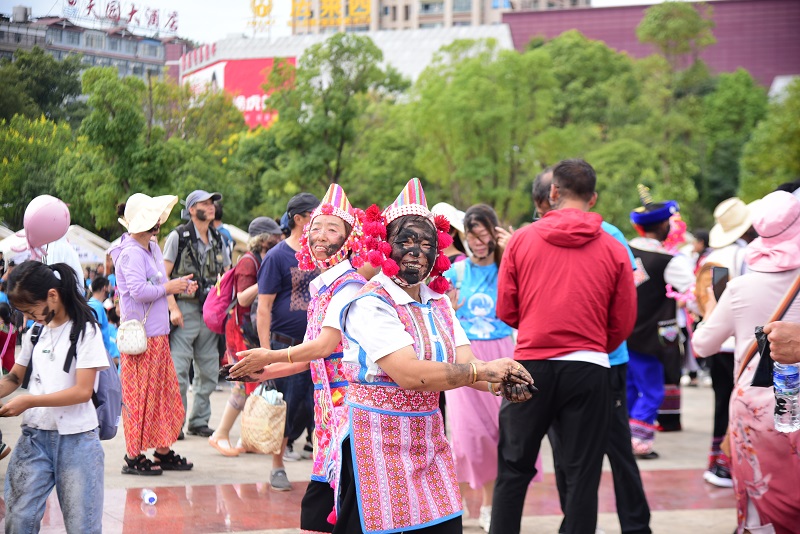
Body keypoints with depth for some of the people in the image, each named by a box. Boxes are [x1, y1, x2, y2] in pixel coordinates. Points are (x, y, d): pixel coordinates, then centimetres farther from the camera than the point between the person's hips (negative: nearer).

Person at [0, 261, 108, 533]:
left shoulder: (85, 330, -10)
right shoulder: (35, 332, 8)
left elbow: (83, 391, -15)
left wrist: (29, 402, -18)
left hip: (76, 438, -5)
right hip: (35, 435, 5)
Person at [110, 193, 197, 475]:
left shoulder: (152, 248, 15)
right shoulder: (131, 253, -16)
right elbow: (139, 289, -26)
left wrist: (180, 284, 6)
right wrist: (168, 288, -13)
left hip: (158, 333, 10)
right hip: (141, 334, -10)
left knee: (164, 391, 13)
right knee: (139, 395, -4)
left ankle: (163, 451, 22)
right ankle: (133, 456, 3)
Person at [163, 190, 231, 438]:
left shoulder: (217, 240, 13)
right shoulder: (178, 237, -3)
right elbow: (163, 276, -6)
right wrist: (173, 308, -14)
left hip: (209, 312, 5)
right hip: (185, 310, -5)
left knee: (208, 371, 7)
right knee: (178, 371, -6)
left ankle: (199, 421, 16)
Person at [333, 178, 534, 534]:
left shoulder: (438, 303, 11)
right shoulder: (370, 303, -12)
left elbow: (465, 365, 0)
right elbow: (409, 373, -23)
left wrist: (502, 384, -21)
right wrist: (483, 370, -19)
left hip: (429, 444, 7)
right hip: (378, 447, -7)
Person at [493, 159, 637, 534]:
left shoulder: (521, 240, 0)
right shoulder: (613, 249, 1)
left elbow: (505, 311, 4)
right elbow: (624, 322, 4)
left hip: (532, 365, 0)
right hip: (589, 370, 0)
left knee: (513, 470, 12)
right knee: (582, 475, 7)